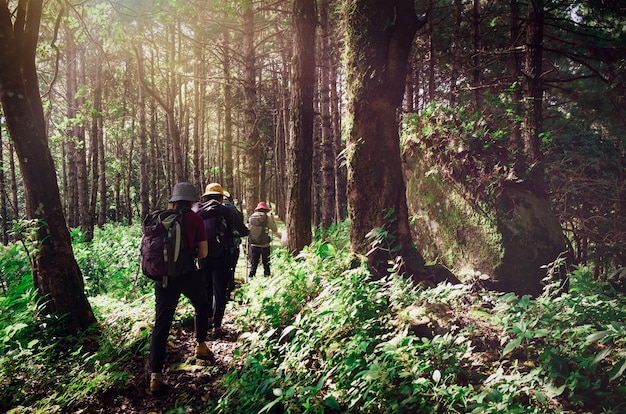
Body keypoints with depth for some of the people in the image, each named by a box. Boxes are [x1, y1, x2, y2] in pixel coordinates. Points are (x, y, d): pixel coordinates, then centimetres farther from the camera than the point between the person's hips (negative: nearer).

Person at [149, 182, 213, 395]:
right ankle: (200, 346, 33)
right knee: (202, 307, 27)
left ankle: (155, 375, 0)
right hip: (188, 273, -2)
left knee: (161, 323, 4)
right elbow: (203, 252, -4)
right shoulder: (195, 219, -4)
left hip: (164, 275, 3)